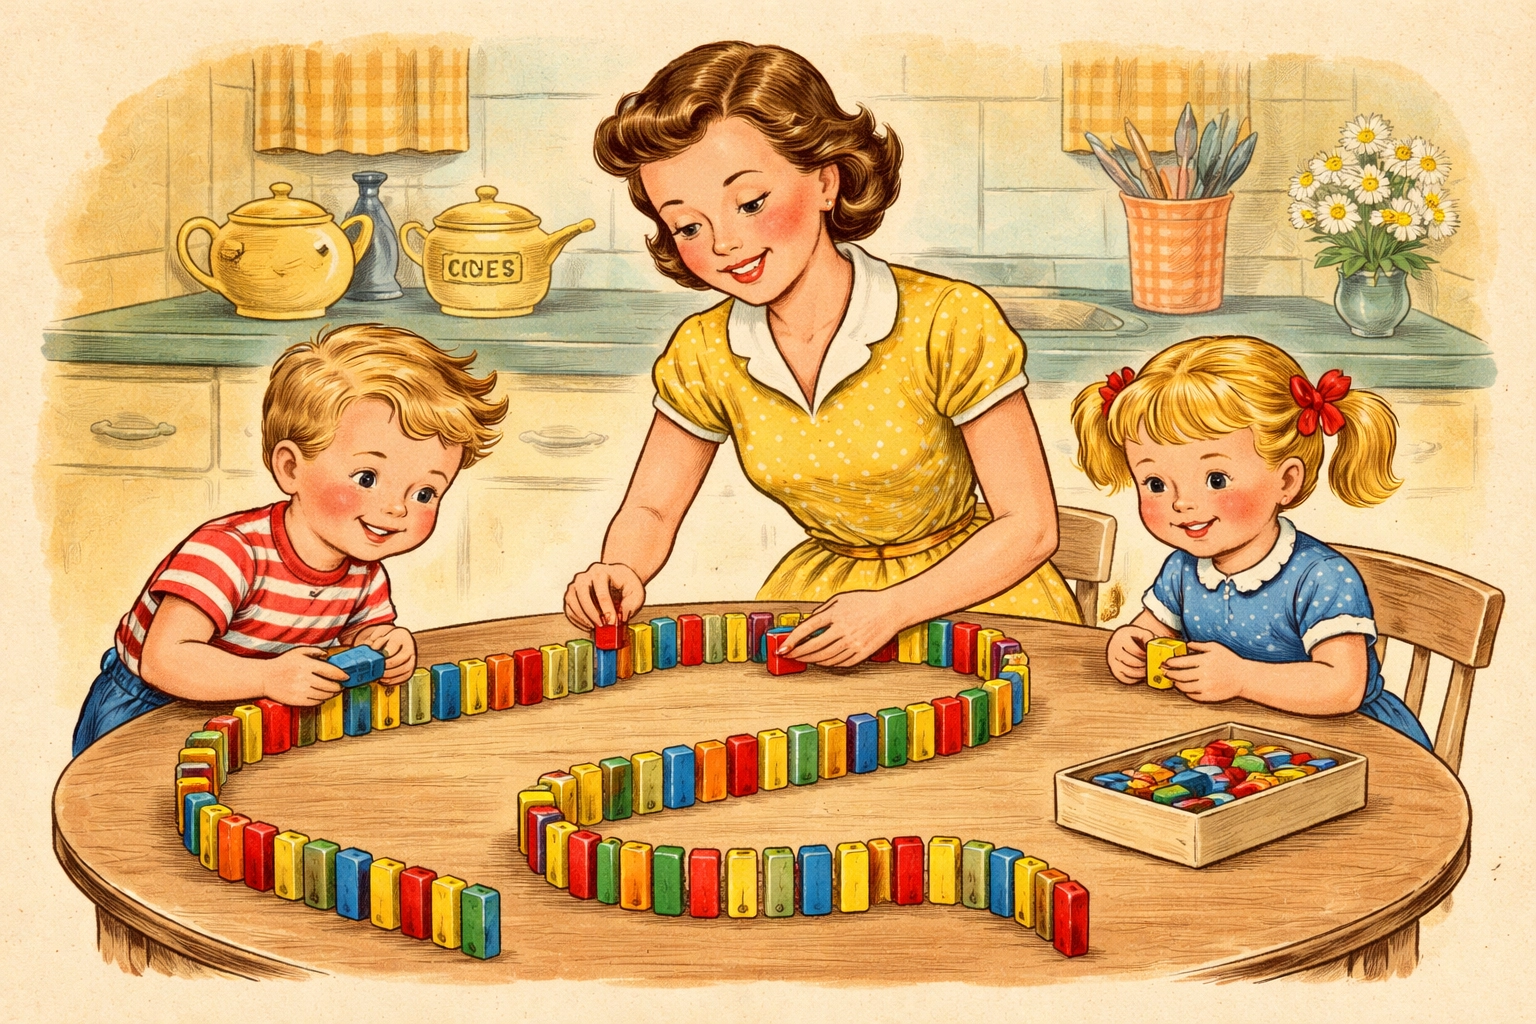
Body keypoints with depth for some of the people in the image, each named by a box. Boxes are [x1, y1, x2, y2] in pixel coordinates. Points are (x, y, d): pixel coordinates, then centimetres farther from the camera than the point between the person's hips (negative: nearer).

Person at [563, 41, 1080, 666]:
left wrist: (892, 609, -28)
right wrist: (619, 572, -17)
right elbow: (650, 510, 6)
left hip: (974, 593, -2)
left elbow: (1029, 526, -15)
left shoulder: (950, 323, -20)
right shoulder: (703, 356, -7)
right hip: (819, 588, 3)